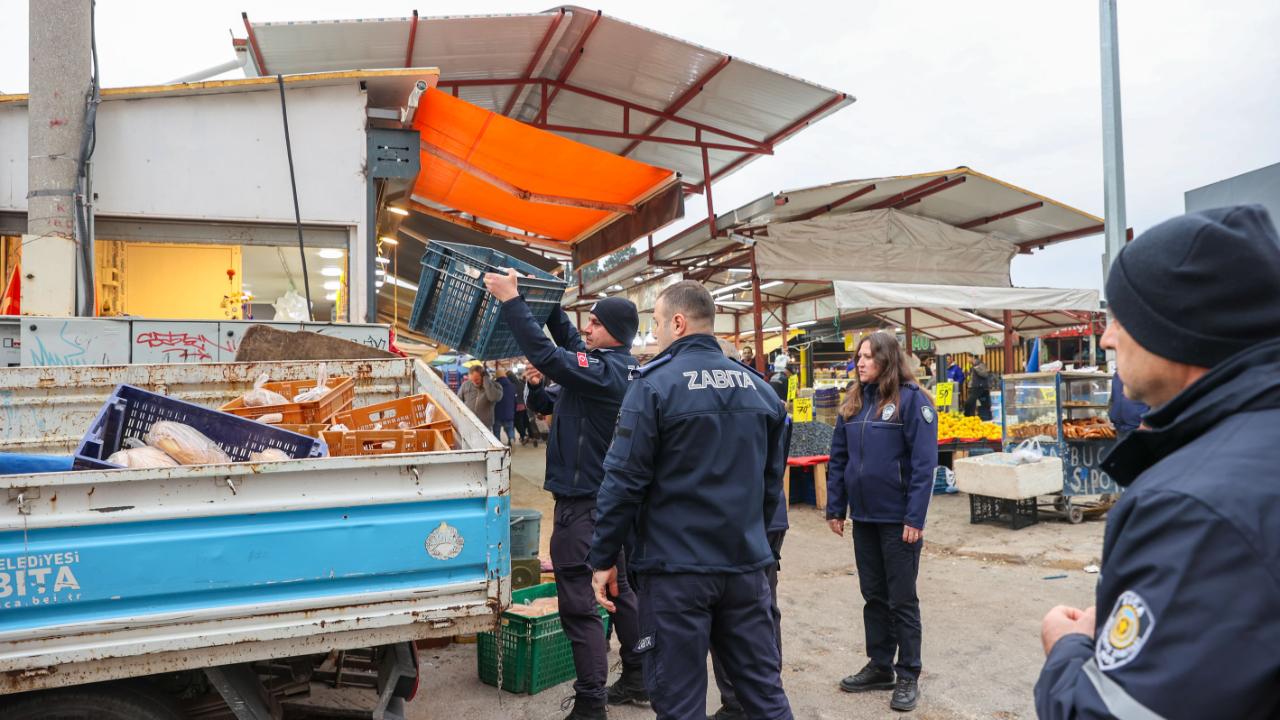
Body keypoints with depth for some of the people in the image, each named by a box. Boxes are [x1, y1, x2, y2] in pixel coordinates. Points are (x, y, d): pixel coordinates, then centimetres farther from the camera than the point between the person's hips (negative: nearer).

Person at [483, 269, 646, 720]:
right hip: (608, 496, 11)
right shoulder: (615, 367, 9)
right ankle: (637, 681, 32)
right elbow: (568, 342, 23)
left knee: (578, 603, -4)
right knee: (619, 588, 19)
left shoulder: (605, 371, -21)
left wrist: (510, 299, -24)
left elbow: (545, 353, -31)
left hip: (583, 501, -11)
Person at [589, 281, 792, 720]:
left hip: (676, 567, -5)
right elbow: (772, 478, 14)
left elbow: (624, 481, -13)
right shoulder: (759, 387, 7)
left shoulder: (655, 384, -11)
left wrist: (603, 557, -4)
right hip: (746, 562, 6)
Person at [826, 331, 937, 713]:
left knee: (902, 598, 6)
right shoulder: (853, 402, 7)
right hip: (863, 516, 6)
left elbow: (924, 463, -15)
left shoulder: (912, 399, -11)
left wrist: (915, 518, -18)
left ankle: (908, 676, 20)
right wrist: (835, 508, 6)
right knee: (874, 595, 16)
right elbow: (838, 459, 10)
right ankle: (880, 666, 30)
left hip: (898, 517, -5)